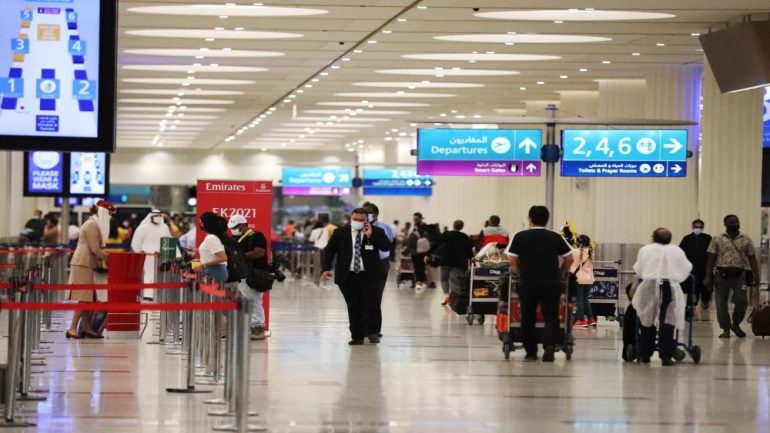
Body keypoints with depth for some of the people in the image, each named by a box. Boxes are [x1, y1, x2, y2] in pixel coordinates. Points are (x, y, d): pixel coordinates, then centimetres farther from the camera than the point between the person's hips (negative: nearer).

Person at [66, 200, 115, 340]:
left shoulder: (94, 224, 20)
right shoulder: (92, 225, -11)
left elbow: (96, 248, 22)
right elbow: (95, 250, -15)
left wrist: (106, 256, 12)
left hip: (85, 264, 10)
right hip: (83, 264, -10)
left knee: (88, 297, 8)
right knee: (84, 298, -13)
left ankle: (87, 328, 9)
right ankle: (72, 328, -15)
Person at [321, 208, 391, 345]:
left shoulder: (377, 232, 1)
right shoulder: (340, 232, 3)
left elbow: (387, 247, -11)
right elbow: (329, 250, 5)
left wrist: (371, 236, -18)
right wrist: (326, 268, -7)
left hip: (369, 276, -1)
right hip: (348, 276, 1)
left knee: (371, 304, -9)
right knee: (354, 307, 3)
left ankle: (373, 332, 7)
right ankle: (357, 336, 9)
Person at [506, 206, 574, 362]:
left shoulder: (520, 237, 6)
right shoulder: (556, 237, 10)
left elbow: (512, 261, 3)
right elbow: (570, 259, 10)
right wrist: (561, 274, 23)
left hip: (528, 283, 0)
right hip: (552, 283, 1)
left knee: (528, 318, 13)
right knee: (551, 317, 3)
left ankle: (531, 352, 19)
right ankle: (550, 345, -21)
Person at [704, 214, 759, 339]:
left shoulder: (746, 240, 8)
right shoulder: (717, 240, 4)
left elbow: (752, 259, 8)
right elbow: (711, 259, 3)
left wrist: (756, 276, -1)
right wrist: (708, 277, -4)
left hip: (739, 276, 1)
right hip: (722, 275, -1)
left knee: (742, 301, -6)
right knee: (721, 303, 0)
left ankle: (736, 324, 18)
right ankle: (726, 329, 12)